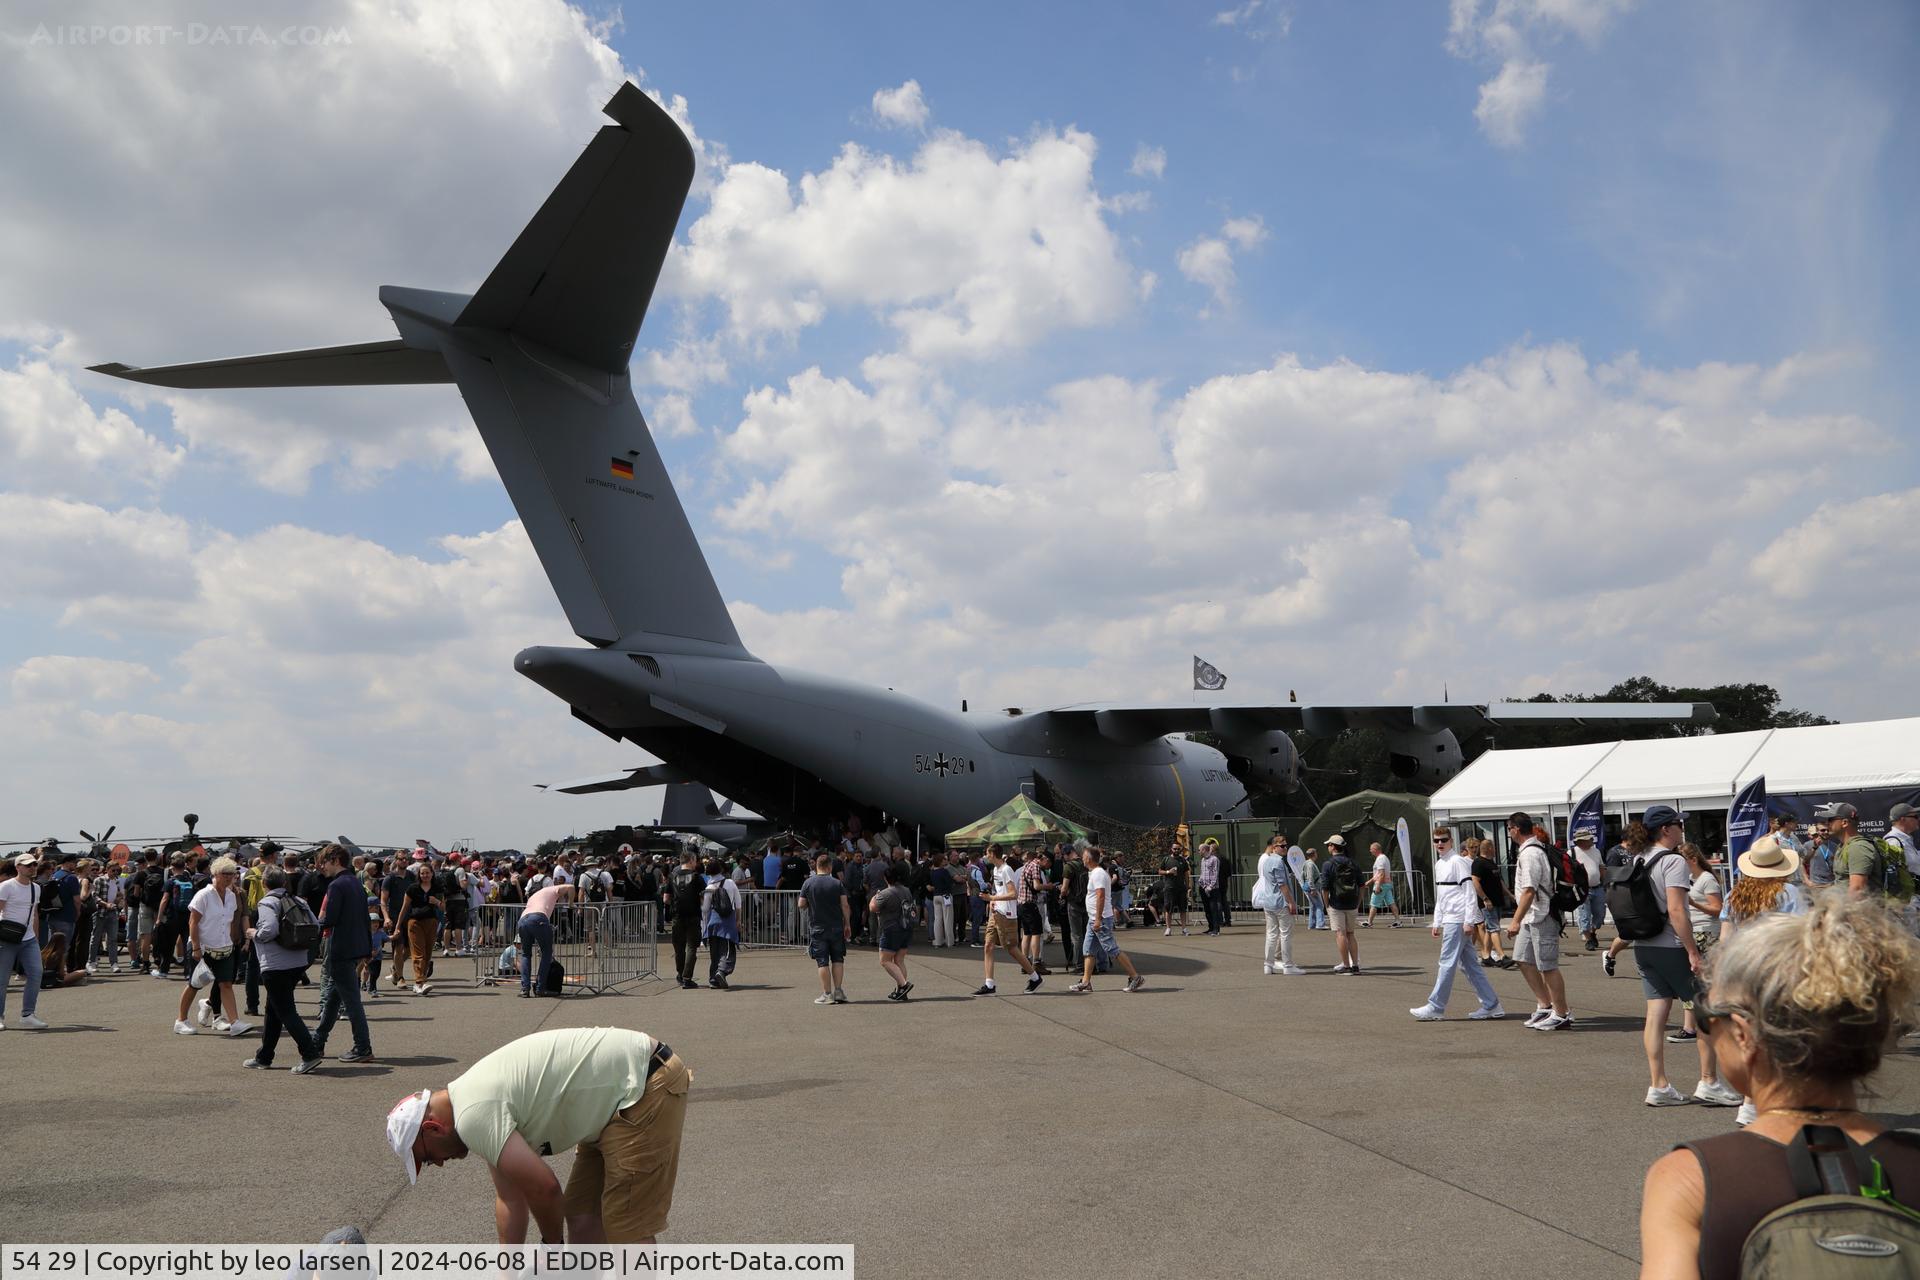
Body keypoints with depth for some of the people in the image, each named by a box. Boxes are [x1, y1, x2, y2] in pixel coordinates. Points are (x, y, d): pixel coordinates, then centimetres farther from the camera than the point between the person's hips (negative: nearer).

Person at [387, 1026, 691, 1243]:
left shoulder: (474, 1117, -17)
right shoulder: (477, 1097, 14)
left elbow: (543, 1188, -14)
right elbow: (509, 1196, 20)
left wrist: (554, 1247, 5)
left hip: (647, 1088, -10)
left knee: (626, 1226, -6)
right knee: (582, 1213, 15)